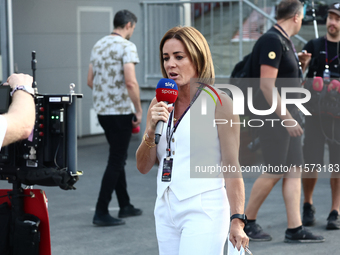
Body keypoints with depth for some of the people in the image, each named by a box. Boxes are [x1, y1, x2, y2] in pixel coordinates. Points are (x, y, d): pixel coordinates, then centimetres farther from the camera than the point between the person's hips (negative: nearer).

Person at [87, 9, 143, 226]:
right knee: (116, 162, -4)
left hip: (102, 111, 9)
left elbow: (90, 81, 17)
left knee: (118, 158, 19)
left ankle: (125, 205, 26)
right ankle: (101, 213, -6)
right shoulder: (126, 46, -14)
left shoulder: (98, 46, 12)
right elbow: (130, 81, -23)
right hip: (121, 113, -9)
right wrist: (139, 111, -15)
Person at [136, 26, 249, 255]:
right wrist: (151, 130, -8)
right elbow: (144, 166, 9)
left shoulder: (219, 103, -6)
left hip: (203, 211, -6)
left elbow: (231, 165, -8)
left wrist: (237, 221, -13)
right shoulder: (160, 105, 10)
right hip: (166, 210, 6)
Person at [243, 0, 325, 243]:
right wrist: (286, 118, -22)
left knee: (294, 171, 6)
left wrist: (300, 64, 22)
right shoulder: (272, 41, -16)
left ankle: (294, 229, 7)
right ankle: (247, 221, 8)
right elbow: (267, 85, -22)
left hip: (288, 113, 10)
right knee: (275, 173, -6)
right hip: (274, 116, -10)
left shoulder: (285, 41, 15)